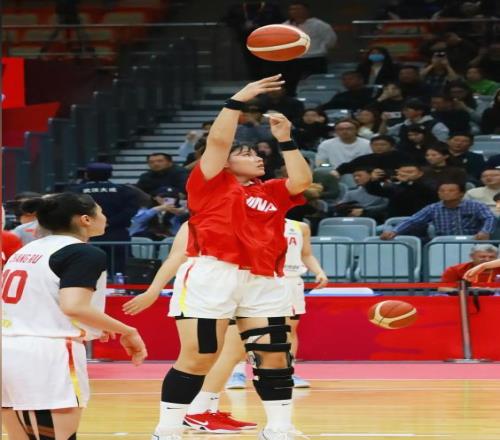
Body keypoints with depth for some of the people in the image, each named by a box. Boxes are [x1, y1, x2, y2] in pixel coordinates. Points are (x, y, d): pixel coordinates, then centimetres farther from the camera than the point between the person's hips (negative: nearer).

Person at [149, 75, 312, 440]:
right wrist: (238, 101, -4)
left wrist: (285, 140, 7)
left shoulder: (271, 193, 20)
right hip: (211, 276, -5)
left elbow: (302, 181, 6)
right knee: (197, 358, -8)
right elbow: (218, 140, -4)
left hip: (263, 283, 5)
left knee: (275, 357, 3)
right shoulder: (211, 184, 7)